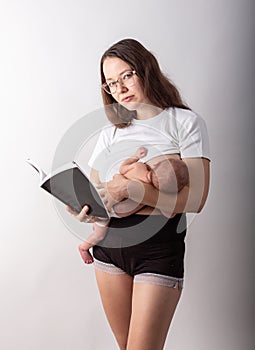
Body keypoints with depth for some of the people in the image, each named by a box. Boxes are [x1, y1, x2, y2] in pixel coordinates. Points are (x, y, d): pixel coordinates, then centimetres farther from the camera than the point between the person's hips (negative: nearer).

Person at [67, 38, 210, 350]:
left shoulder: (186, 122, -2)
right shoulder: (111, 133, 13)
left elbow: (195, 199, -13)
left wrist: (129, 189, -20)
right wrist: (83, 210, -11)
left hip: (159, 250, -4)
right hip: (109, 245, 5)